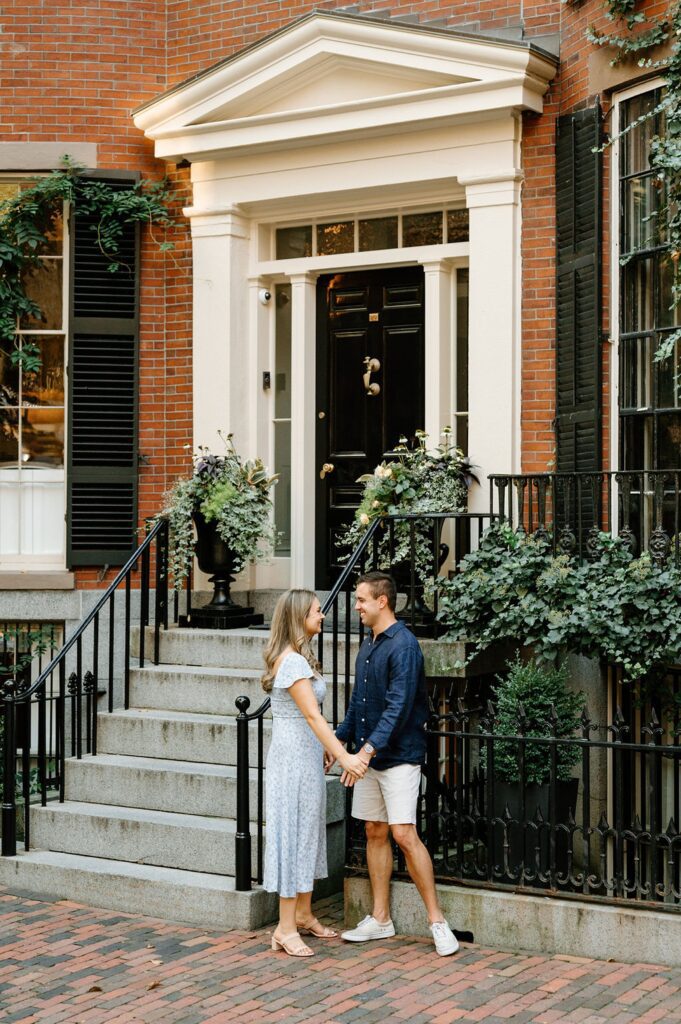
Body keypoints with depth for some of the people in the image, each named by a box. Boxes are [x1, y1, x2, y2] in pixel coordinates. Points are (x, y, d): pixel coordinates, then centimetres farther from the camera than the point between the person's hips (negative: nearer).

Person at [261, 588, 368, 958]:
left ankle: (303, 915, 25)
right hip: (294, 758, -10)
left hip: (305, 756, 10)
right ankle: (286, 928, 0)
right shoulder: (292, 661, -19)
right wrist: (343, 756, -31)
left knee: (307, 831, 15)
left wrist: (326, 750, 20)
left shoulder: (296, 657, 13)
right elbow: (313, 715, -26)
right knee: (294, 831, -5)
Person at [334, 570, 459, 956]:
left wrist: (370, 748, -30)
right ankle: (380, 919, 18)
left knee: (404, 834, -13)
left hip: (399, 755, -9)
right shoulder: (368, 646, 14)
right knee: (375, 833, 11)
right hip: (369, 755, 9)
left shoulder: (403, 645, -15)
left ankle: (438, 921, -5)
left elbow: (399, 705, -23)